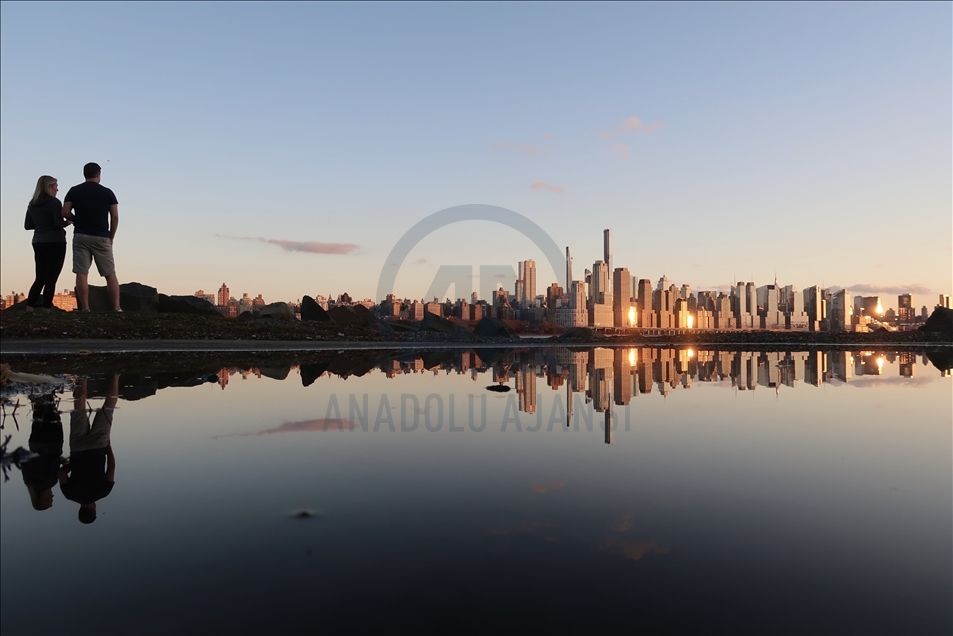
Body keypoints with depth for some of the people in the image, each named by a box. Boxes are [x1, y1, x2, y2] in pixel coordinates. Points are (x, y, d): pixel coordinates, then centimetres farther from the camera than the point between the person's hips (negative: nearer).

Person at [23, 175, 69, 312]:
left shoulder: (32, 204, 13)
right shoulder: (54, 202, -8)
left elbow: (27, 226, 15)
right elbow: (59, 224, -16)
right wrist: (68, 221, 4)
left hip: (38, 243, 6)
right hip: (55, 243, -6)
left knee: (40, 277, 11)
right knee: (51, 278, -4)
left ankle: (29, 308, 4)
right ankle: (46, 309, -6)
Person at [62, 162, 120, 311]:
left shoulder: (74, 191, 5)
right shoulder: (107, 192, 3)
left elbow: (65, 212, -1)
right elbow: (115, 217, 0)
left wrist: (78, 221, 18)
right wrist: (111, 237, 9)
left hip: (81, 236, 1)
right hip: (101, 237, -1)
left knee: (81, 273, 0)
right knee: (110, 274, 3)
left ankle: (85, 309, -3)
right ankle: (116, 308, -3)